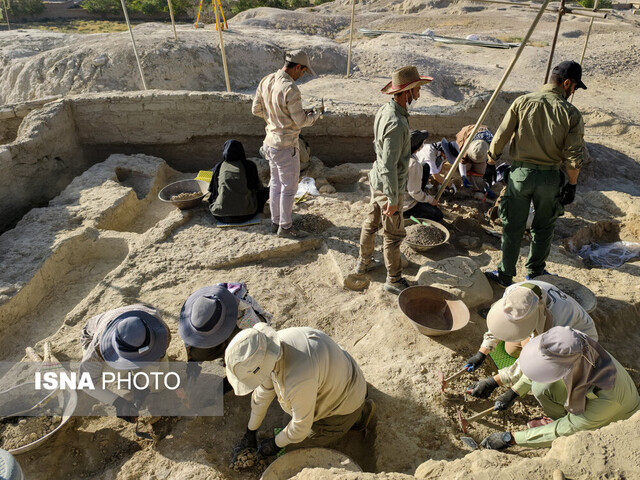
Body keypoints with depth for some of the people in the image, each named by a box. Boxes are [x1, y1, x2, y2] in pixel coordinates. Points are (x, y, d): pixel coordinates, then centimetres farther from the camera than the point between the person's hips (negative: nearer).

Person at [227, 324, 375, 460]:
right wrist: (250, 433, 10)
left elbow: (301, 425, -24)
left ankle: (360, 413, 12)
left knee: (298, 442, 7)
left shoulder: (299, 379, -43)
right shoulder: (272, 346, -18)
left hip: (344, 403, -7)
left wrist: (275, 444, -4)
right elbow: (264, 391, -1)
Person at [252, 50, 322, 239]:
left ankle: (276, 221, 32)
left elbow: (256, 109, 8)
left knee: (276, 184, 20)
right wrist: (316, 115, 1)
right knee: (289, 188, 6)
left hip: (270, 142, 9)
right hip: (286, 147, -9)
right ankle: (285, 227, 19)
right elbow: (300, 120, -19)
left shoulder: (266, 81, 1)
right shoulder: (290, 89, -24)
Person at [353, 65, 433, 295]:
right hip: (388, 185, -9)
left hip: (376, 179, 9)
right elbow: (389, 166, -29)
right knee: (394, 234, 5)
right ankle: (394, 280, 21)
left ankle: (364, 262, 42)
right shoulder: (396, 123, -30)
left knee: (371, 222, 23)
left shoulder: (385, 110, 0)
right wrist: (393, 199, -21)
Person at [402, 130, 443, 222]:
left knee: (425, 166, 14)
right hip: (405, 205, -8)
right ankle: (407, 214, 1)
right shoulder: (414, 164, -28)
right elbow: (415, 193, -22)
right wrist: (431, 200, -5)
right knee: (438, 215, 12)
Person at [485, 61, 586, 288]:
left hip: (520, 172, 0)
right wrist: (572, 184, 5)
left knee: (513, 227, 10)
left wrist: (492, 156, 14)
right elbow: (573, 158, -8)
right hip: (550, 177, 0)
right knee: (543, 229, 16)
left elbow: (500, 137, -5)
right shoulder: (571, 114, -8)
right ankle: (535, 275, 29)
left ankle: (505, 275, 19)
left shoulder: (522, 102, -6)